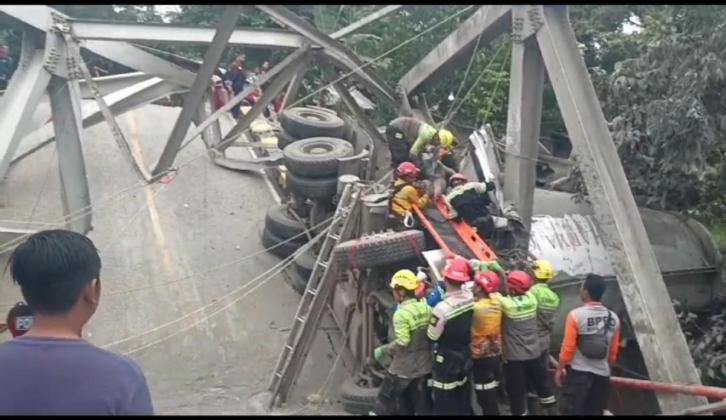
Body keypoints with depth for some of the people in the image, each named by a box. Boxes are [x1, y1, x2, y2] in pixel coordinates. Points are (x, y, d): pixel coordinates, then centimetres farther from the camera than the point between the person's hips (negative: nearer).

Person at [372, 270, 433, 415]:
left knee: (386, 400, 10)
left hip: (403, 367, -7)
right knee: (422, 405, 13)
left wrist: (383, 350, -13)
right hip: (424, 365, 7)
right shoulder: (426, 308, 1)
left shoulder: (402, 313, -22)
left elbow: (402, 342, -26)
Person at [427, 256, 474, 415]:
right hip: (465, 355, 6)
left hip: (446, 360, -6)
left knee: (444, 405, 9)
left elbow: (432, 336, -20)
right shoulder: (470, 298, -13)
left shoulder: (442, 308, -33)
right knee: (463, 399, 25)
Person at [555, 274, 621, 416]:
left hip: (578, 372, -4)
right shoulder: (613, 318, 1)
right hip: (602, 374, 4)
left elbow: (568, 347, -12)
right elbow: (613, 352, 7)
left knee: (574, 411, 4)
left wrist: (559, 369, 0)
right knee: (595, 412, 13)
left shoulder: (576, 315, -14)